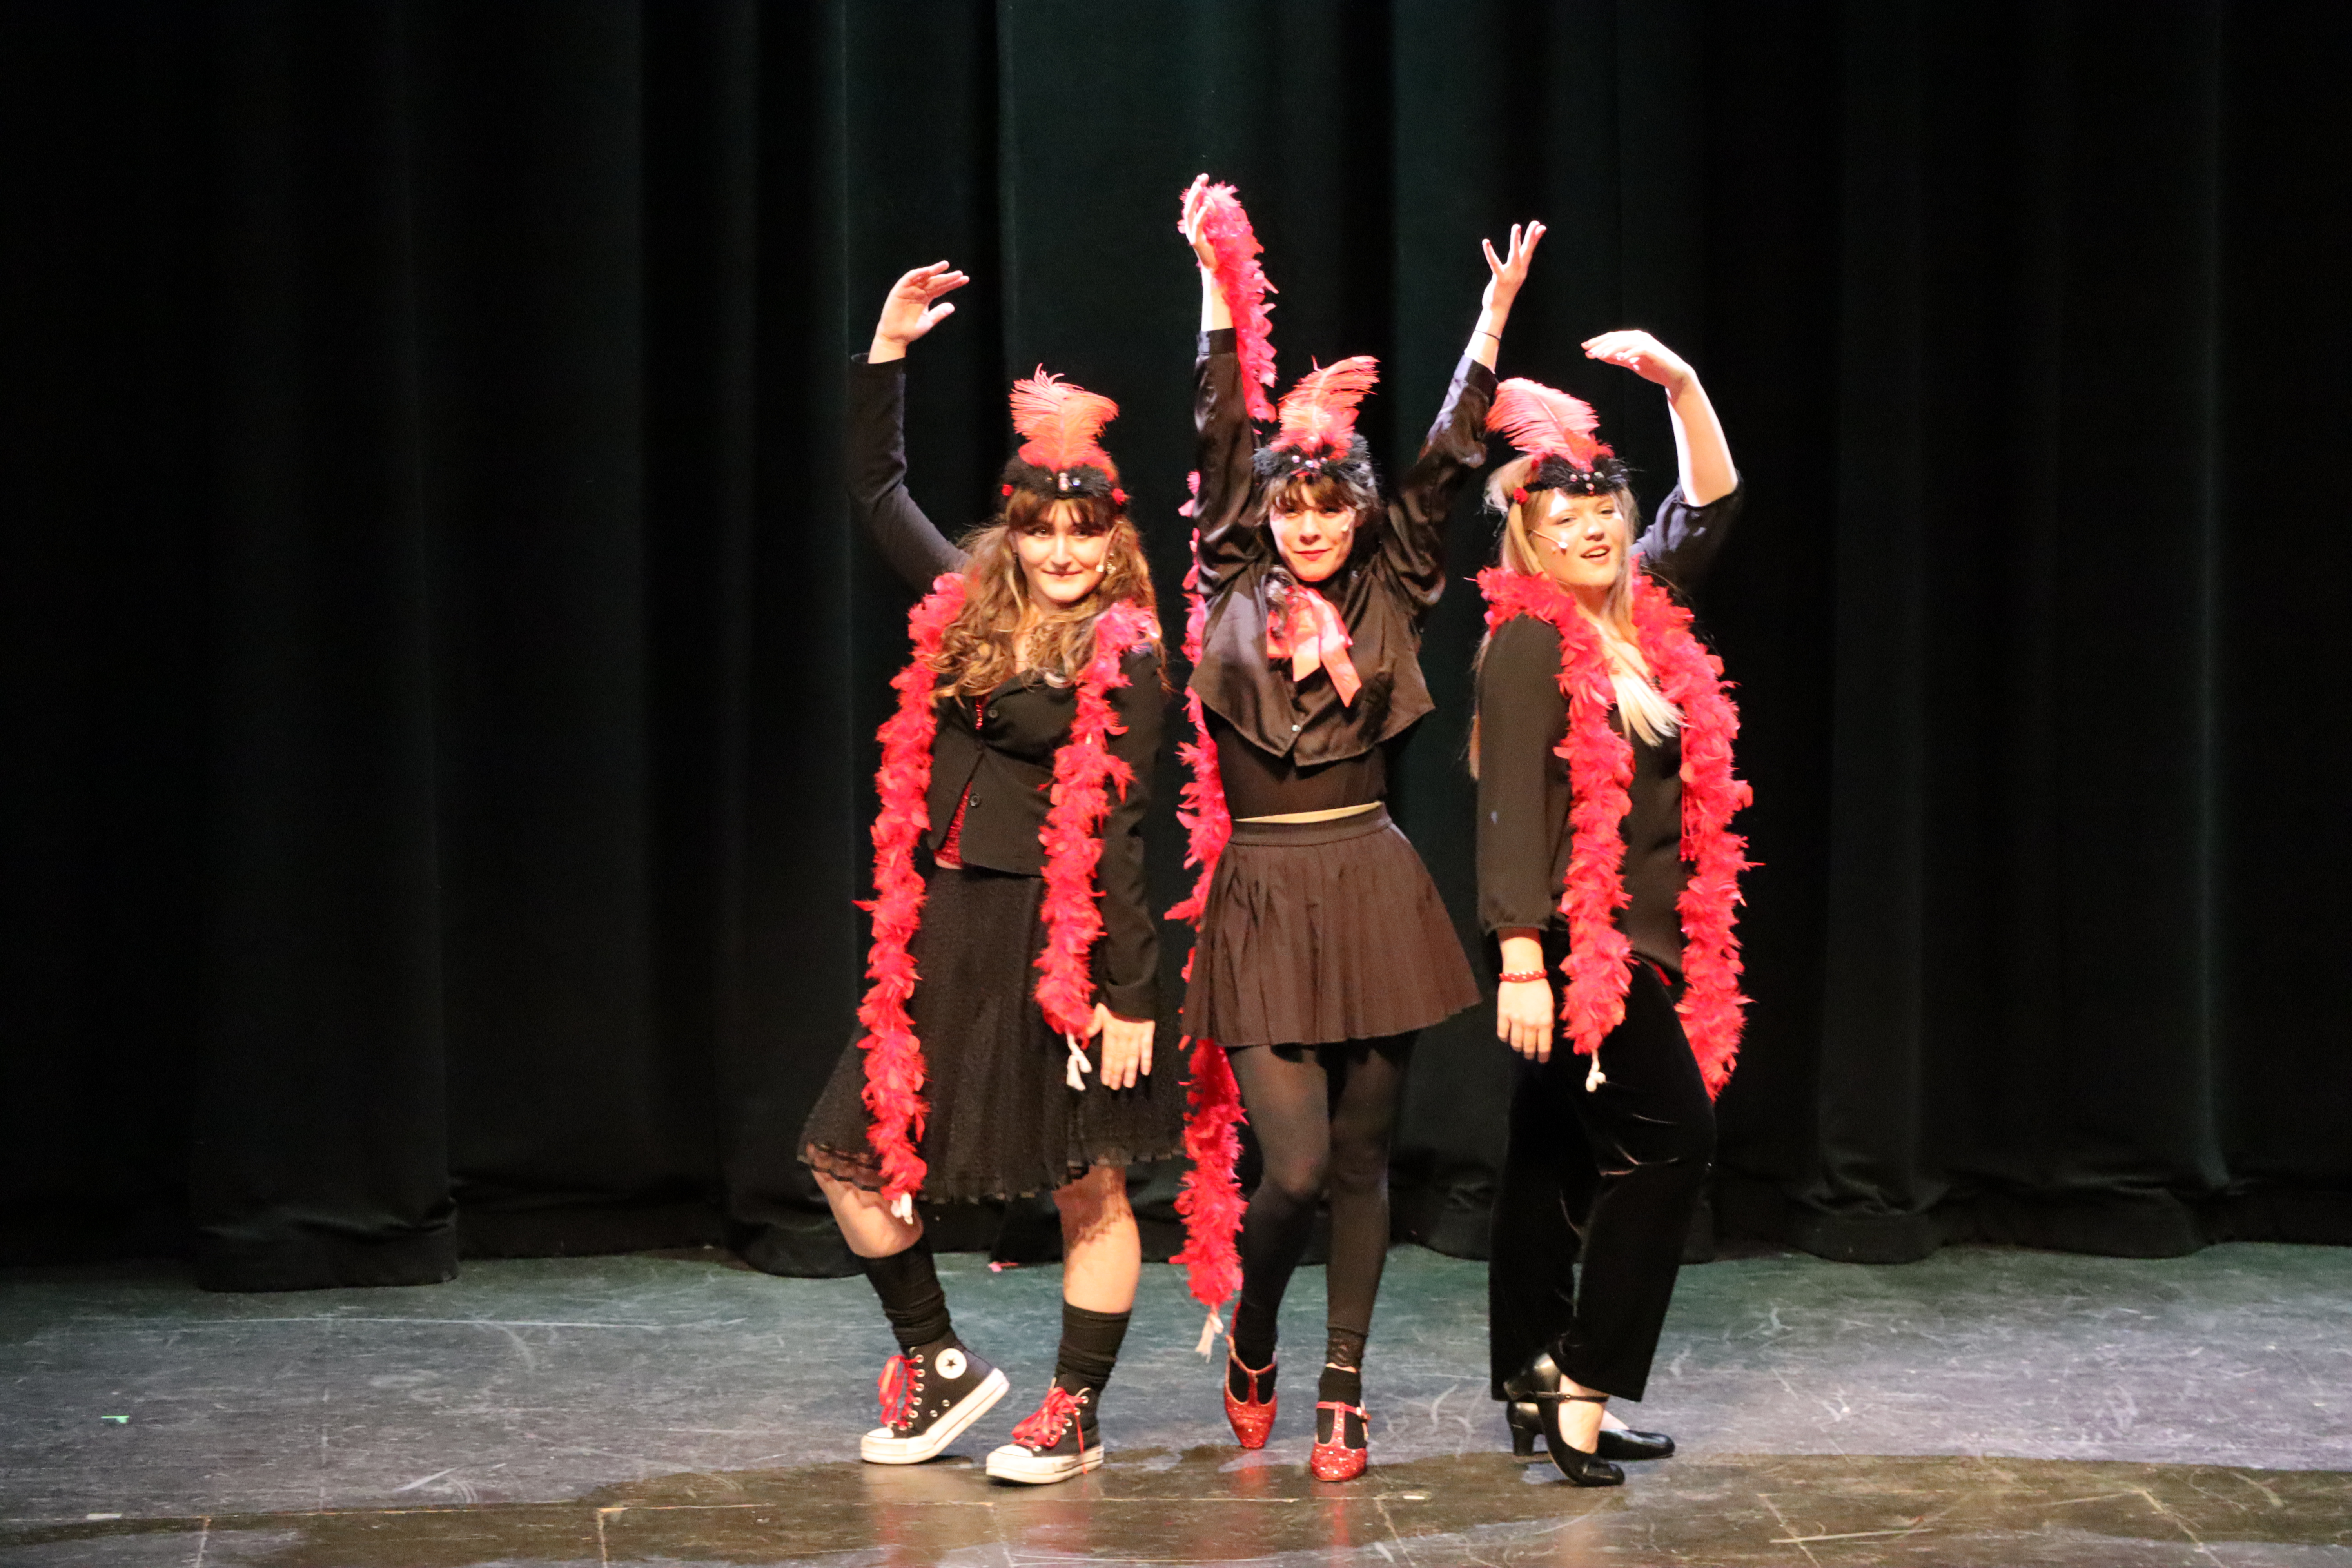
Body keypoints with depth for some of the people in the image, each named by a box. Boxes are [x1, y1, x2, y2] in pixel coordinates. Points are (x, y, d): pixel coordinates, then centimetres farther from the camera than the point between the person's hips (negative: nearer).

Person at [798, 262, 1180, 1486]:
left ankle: (1075, 1415, 14)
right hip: (947, 931, 6)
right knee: (855, 1155, 6)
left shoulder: (1124, 660, -7)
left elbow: (1117, 833, -10)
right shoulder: (964, 608, 7)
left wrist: (1131, 994, -13)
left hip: (1062, 943, -6)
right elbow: (878, 491, 20)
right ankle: (937, 1364, 22)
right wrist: (887, 353, 12)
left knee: (1087, 1188, 3)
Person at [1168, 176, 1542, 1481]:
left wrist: (1495, 314, 0)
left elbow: (1445, 463, 3)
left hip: (1373, 893, 2)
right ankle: (1249, 1348, 20)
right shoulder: (1232, 591, 4)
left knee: (1361, 1163, 6)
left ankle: (1342, 1392, 16)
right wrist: (1219, 285, 3)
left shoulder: (1391, 595, 6)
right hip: (1263, 899, -1)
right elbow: (1220, 437, 3)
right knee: (1295, 1163, -8)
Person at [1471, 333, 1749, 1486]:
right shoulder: (1528, 644, -12)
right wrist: (1521, 958, -23)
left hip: (1638, 937, 8)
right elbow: (1510, 806, -17)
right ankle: (1580, 1379, -7)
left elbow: (1711, 503, 20)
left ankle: (1536, 1389, 16)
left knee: (1556, 1159, 11)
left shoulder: (1647, 611, 10)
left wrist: (1679, 382, 7)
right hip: (1576, 938, -8)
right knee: (1671, 1136, -11)